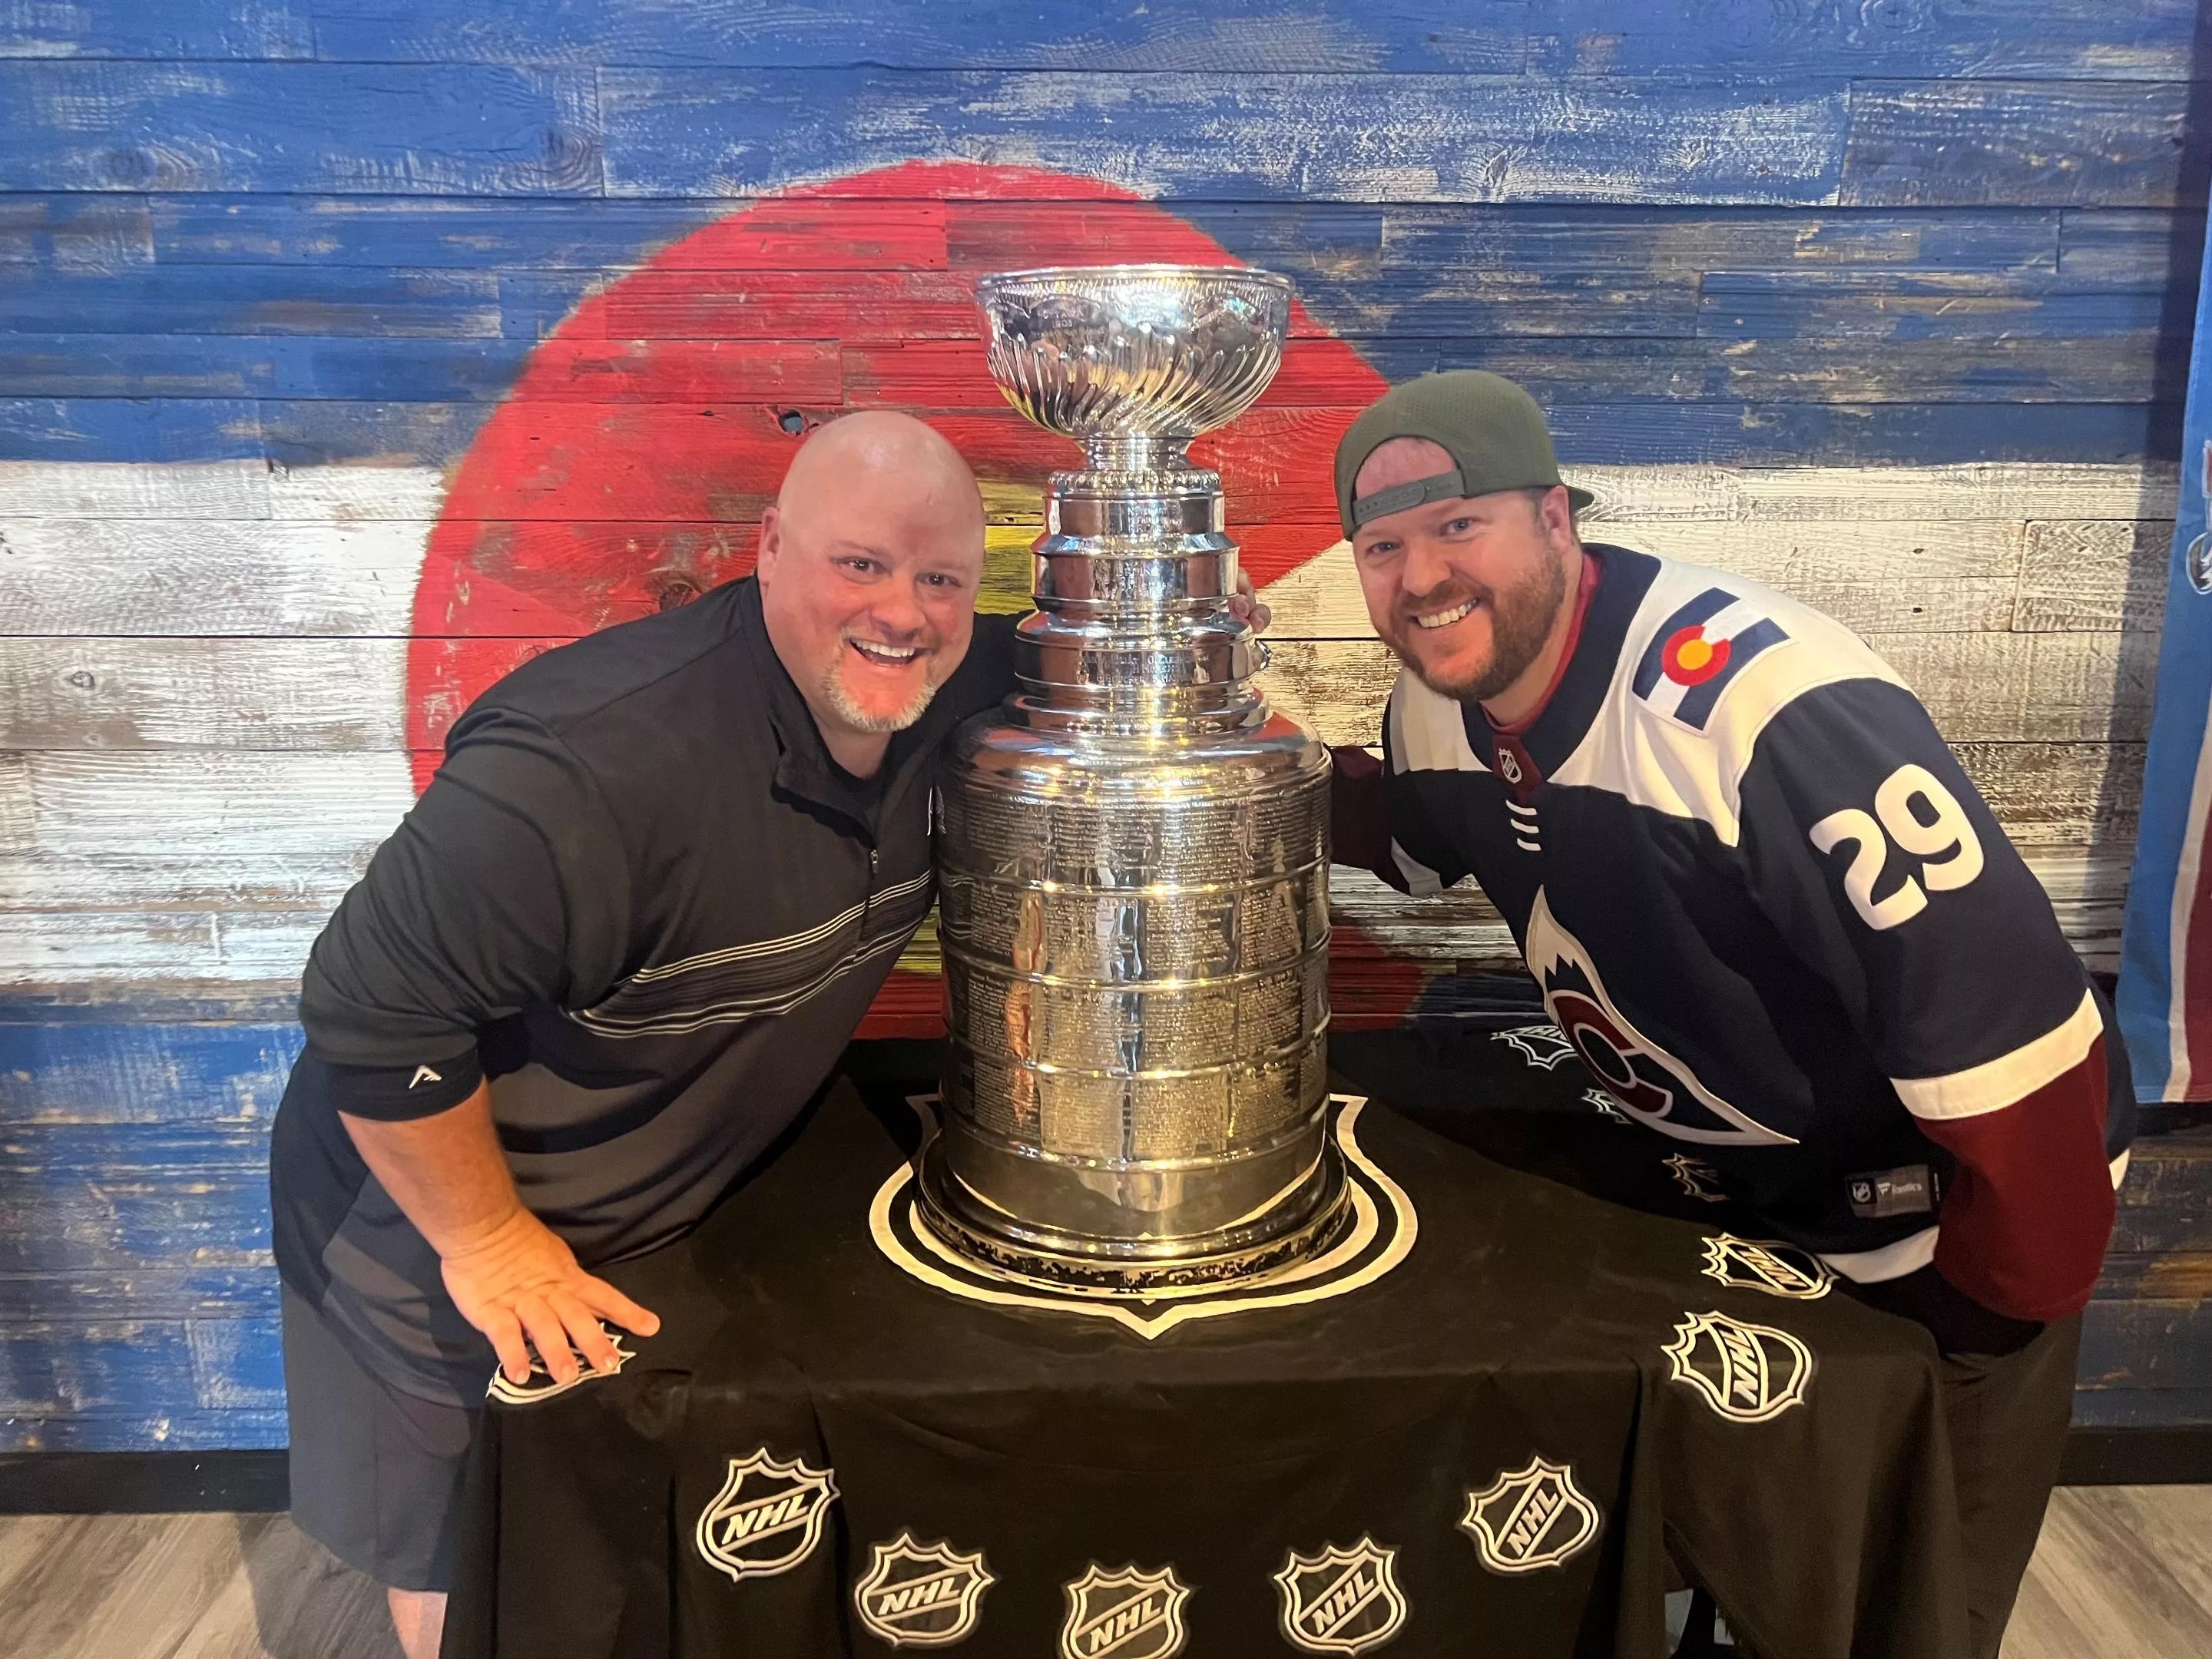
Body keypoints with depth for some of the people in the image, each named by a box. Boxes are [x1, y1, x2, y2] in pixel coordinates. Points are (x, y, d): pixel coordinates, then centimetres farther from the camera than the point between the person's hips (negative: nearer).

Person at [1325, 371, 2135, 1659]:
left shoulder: (1761, 700, -35)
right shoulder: (1438, 703, -9)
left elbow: (2006, 1023, -33)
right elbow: (1411, 842, 14)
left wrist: (2000, 1304, -18)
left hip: (1932, 1232, -6)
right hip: (1722, 1204, 7)